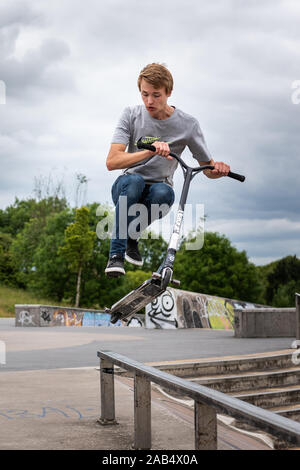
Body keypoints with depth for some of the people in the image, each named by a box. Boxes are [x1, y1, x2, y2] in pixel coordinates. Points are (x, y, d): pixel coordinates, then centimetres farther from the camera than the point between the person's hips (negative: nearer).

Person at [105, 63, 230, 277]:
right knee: (134, 180, -35)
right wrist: (150, 151, -32)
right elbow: (112, 161, -17)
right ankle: (116, 255, -26)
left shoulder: (188, 124, -5)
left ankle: (132, 236, -7)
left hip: (157, 192, 0)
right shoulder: (132, 115, -5)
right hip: (128, 188, 0)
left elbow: (208, 168, 4)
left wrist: (219, 169, -22)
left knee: (163, 192, -35)